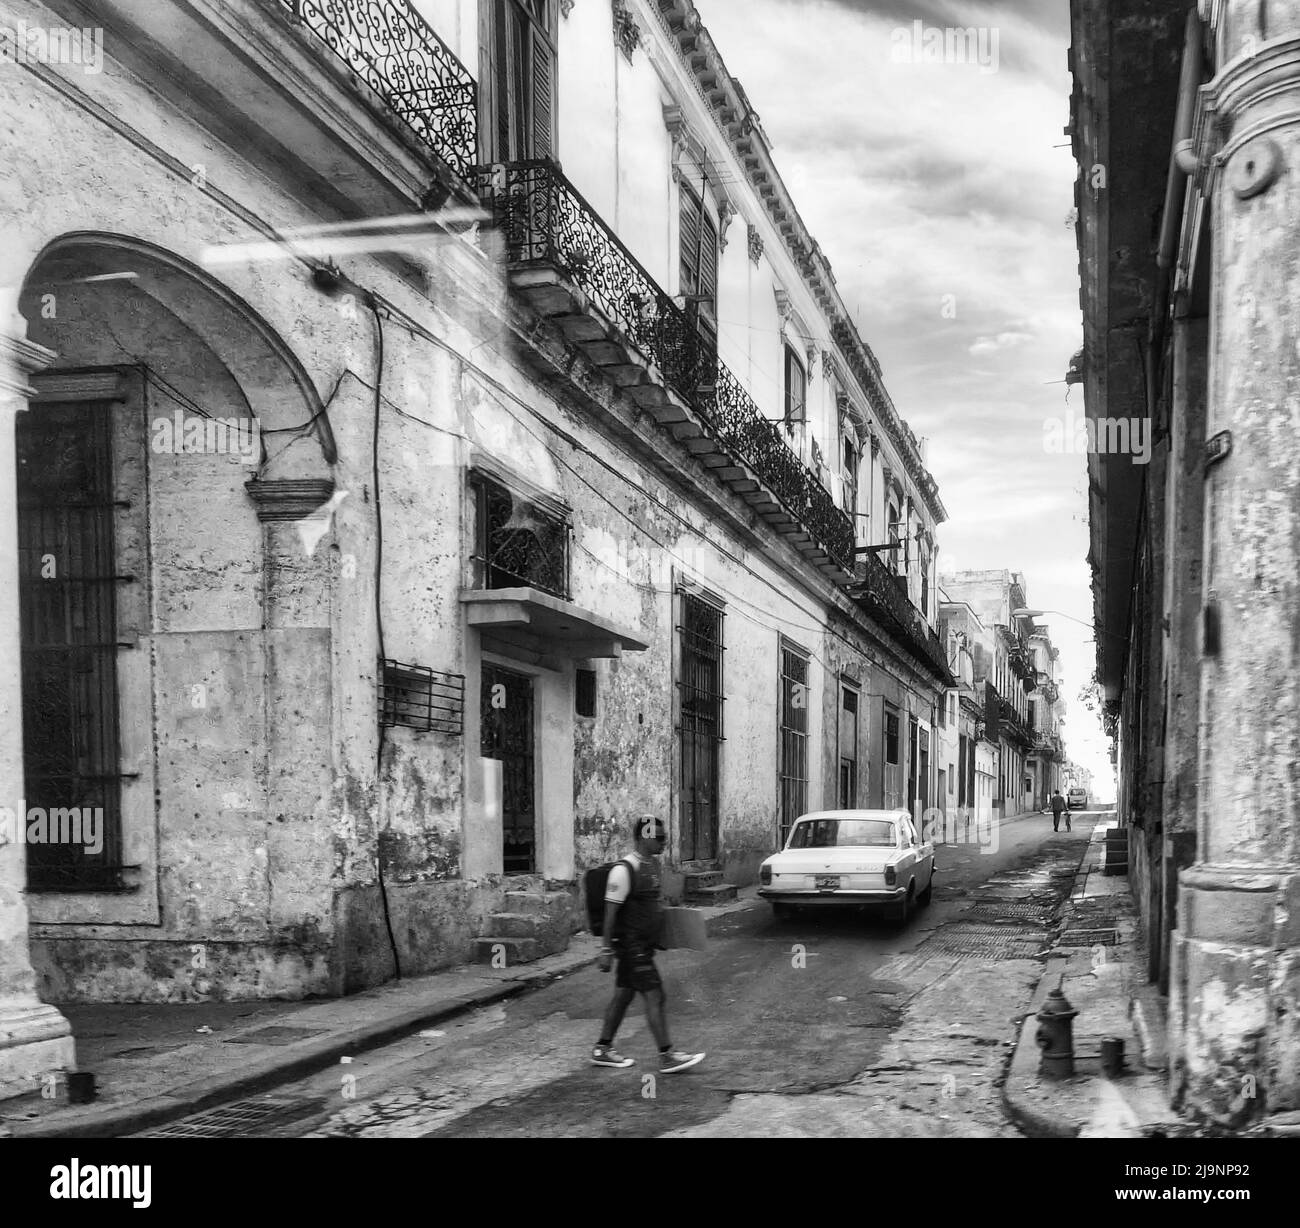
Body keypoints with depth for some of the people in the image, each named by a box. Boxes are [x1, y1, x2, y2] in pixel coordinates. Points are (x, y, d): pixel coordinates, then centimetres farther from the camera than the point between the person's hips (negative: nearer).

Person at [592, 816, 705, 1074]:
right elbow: (610, 912, -17)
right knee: (655, 997, -8)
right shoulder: (624, 871, -18)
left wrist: (660, 936, 21)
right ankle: (667, 1057, -4)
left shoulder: (653, 864, 9)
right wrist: (607, 949, -18)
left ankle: (602, 1050, 23)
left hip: (645, 944, 9)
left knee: (624, 995, 14)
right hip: (631, 944, -9)